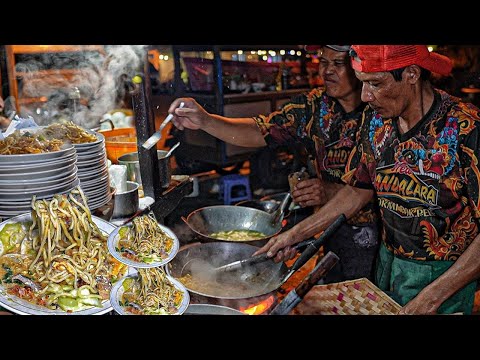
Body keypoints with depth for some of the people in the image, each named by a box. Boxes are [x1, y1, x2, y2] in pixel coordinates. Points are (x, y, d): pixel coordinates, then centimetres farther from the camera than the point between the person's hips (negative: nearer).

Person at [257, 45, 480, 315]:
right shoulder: (377, 122, -4)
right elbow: (359, 190, 7)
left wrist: (432, 297, -20)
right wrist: (296, 234, 3)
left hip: (446, 277, -5)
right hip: (389, 264, 5)